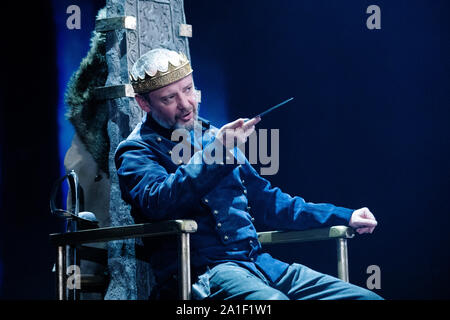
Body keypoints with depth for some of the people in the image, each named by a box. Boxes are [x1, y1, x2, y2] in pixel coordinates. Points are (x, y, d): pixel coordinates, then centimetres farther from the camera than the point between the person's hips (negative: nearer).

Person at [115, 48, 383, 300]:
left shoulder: (213, 137, 25)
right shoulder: (137, 151, 4)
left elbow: (265, 201, 31)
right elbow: (157, 203, -18)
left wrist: (344, 217, 27)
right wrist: (215, 153, -24)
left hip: (260, 263, 7)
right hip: (200, 272, -7)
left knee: (367, 297, -9)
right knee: (273, 301, -40)